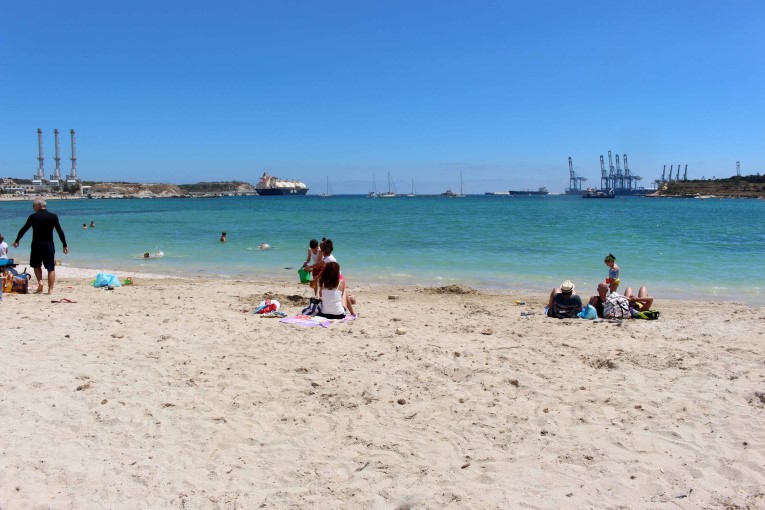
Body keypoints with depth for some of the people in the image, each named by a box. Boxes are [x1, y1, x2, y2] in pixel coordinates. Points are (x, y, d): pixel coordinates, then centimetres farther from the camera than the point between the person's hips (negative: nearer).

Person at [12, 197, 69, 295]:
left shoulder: (33, 217, -5)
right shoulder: (53, 216, -2)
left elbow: (23, 229, 5)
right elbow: (60, 232, -2)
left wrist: (17, 240, 19)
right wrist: (65, 245, 4)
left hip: (36, 245, 0)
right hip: (49, 245, 0)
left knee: (36, 265, 22)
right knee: (51, 268, 3)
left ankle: (40, 281, 2)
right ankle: (50, 289, -2)